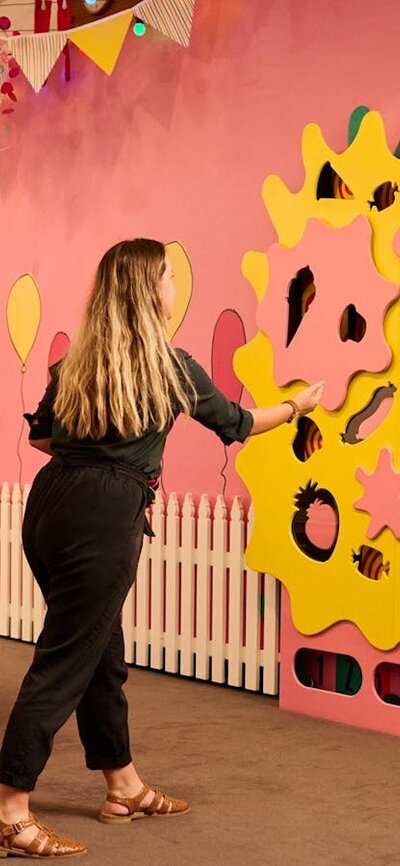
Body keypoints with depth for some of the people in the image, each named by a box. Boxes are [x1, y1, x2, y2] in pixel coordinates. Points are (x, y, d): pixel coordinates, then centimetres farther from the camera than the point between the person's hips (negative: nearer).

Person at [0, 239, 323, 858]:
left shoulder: (76, 362, 10)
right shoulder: (170, 365, -4)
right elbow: (235, 424, 12)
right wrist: (298, 406, 28)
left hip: (50, 503, 7)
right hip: (105, 516, -7)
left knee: (102, 653, 18)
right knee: (64, 665, -3)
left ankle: (125, 789, 32)